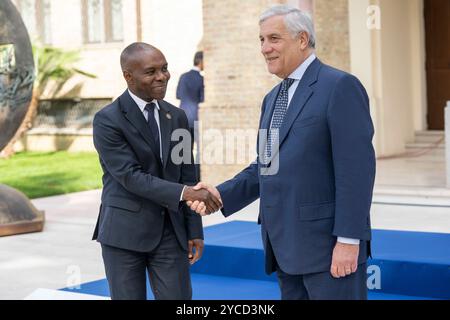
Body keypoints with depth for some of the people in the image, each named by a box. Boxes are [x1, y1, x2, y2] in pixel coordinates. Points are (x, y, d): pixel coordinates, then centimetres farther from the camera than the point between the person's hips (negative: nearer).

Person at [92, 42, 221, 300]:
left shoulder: (177, 117, 8)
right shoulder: (108, 120, -9)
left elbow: (187, 177, 10)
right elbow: (131, 177, -17)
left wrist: (194, 230, 5)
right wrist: (184, 192, -26)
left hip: (170, 232, 4)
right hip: (125, 232, -4)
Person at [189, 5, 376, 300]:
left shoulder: (340, 86, -9)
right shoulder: (273, 99, 17)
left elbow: (356, 168, -15)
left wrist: (348, 240, -19)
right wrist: (222, 195, 3)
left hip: (328, 243, -8)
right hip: (285, 246, 8)